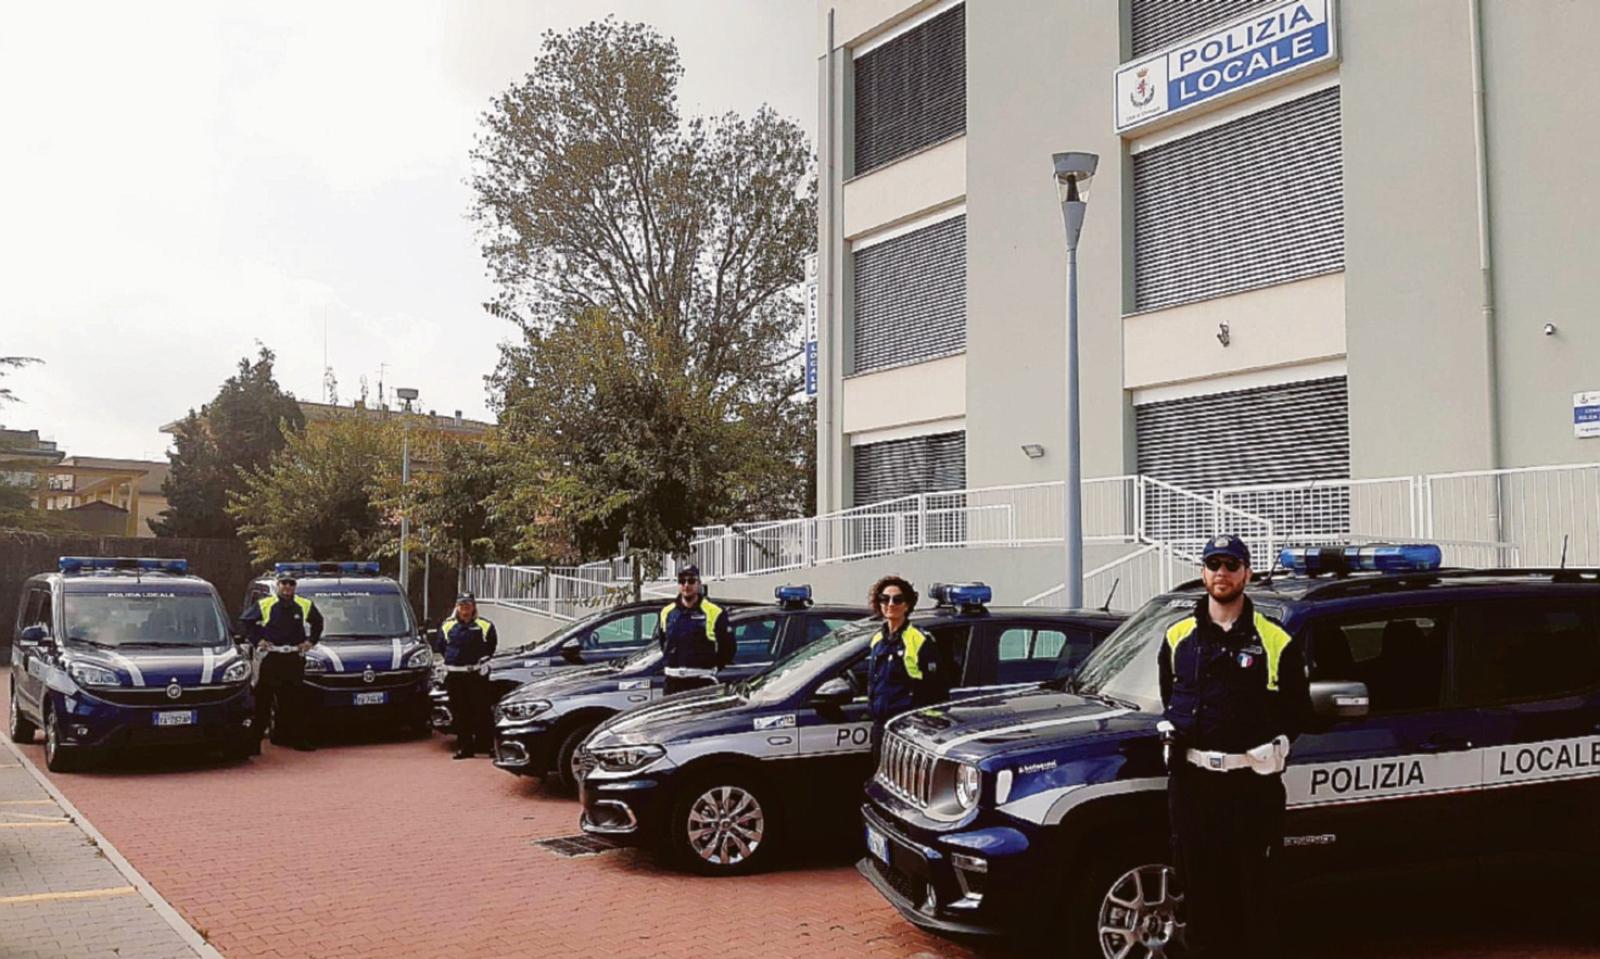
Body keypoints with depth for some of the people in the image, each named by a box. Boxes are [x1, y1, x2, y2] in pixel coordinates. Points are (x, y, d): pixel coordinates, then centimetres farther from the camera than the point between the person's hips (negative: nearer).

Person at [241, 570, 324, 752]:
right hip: (270, 658, -3)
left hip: (295, 659, 3)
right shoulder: (264, 605, 0)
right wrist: (257, 640, 0)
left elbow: (318, 622, 22)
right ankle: (255, 740, -1)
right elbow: (246, 621, 9)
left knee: (296, 700, 6)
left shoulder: (305, 606, 8)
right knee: (263, 701, -4)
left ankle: (299, 738, 14)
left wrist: (310, 641, 11)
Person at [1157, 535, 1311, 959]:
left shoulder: (1275, 642, 2)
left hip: (1252, 783, -3)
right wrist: (1172, 730, 9)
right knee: (1198, 883, 8)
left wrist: (1274, 746, -1)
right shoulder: (1178, 637, 10)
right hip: (1191, 781, 3)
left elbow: (1299, 710, 8)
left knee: (1253, 886, 3)